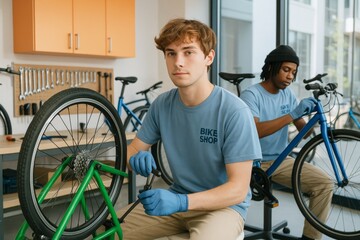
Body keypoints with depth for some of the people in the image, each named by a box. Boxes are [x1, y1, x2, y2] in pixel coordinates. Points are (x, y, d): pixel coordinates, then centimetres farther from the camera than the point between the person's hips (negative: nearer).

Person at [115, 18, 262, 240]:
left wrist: (181, 202, -34)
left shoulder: (235, 111, -20)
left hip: (224, 205, -4)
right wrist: (137, 159, -21)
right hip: (176, 199, 5)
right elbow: (131, 151, 4)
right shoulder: (162, 105, -5)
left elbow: (238, 189, -20)